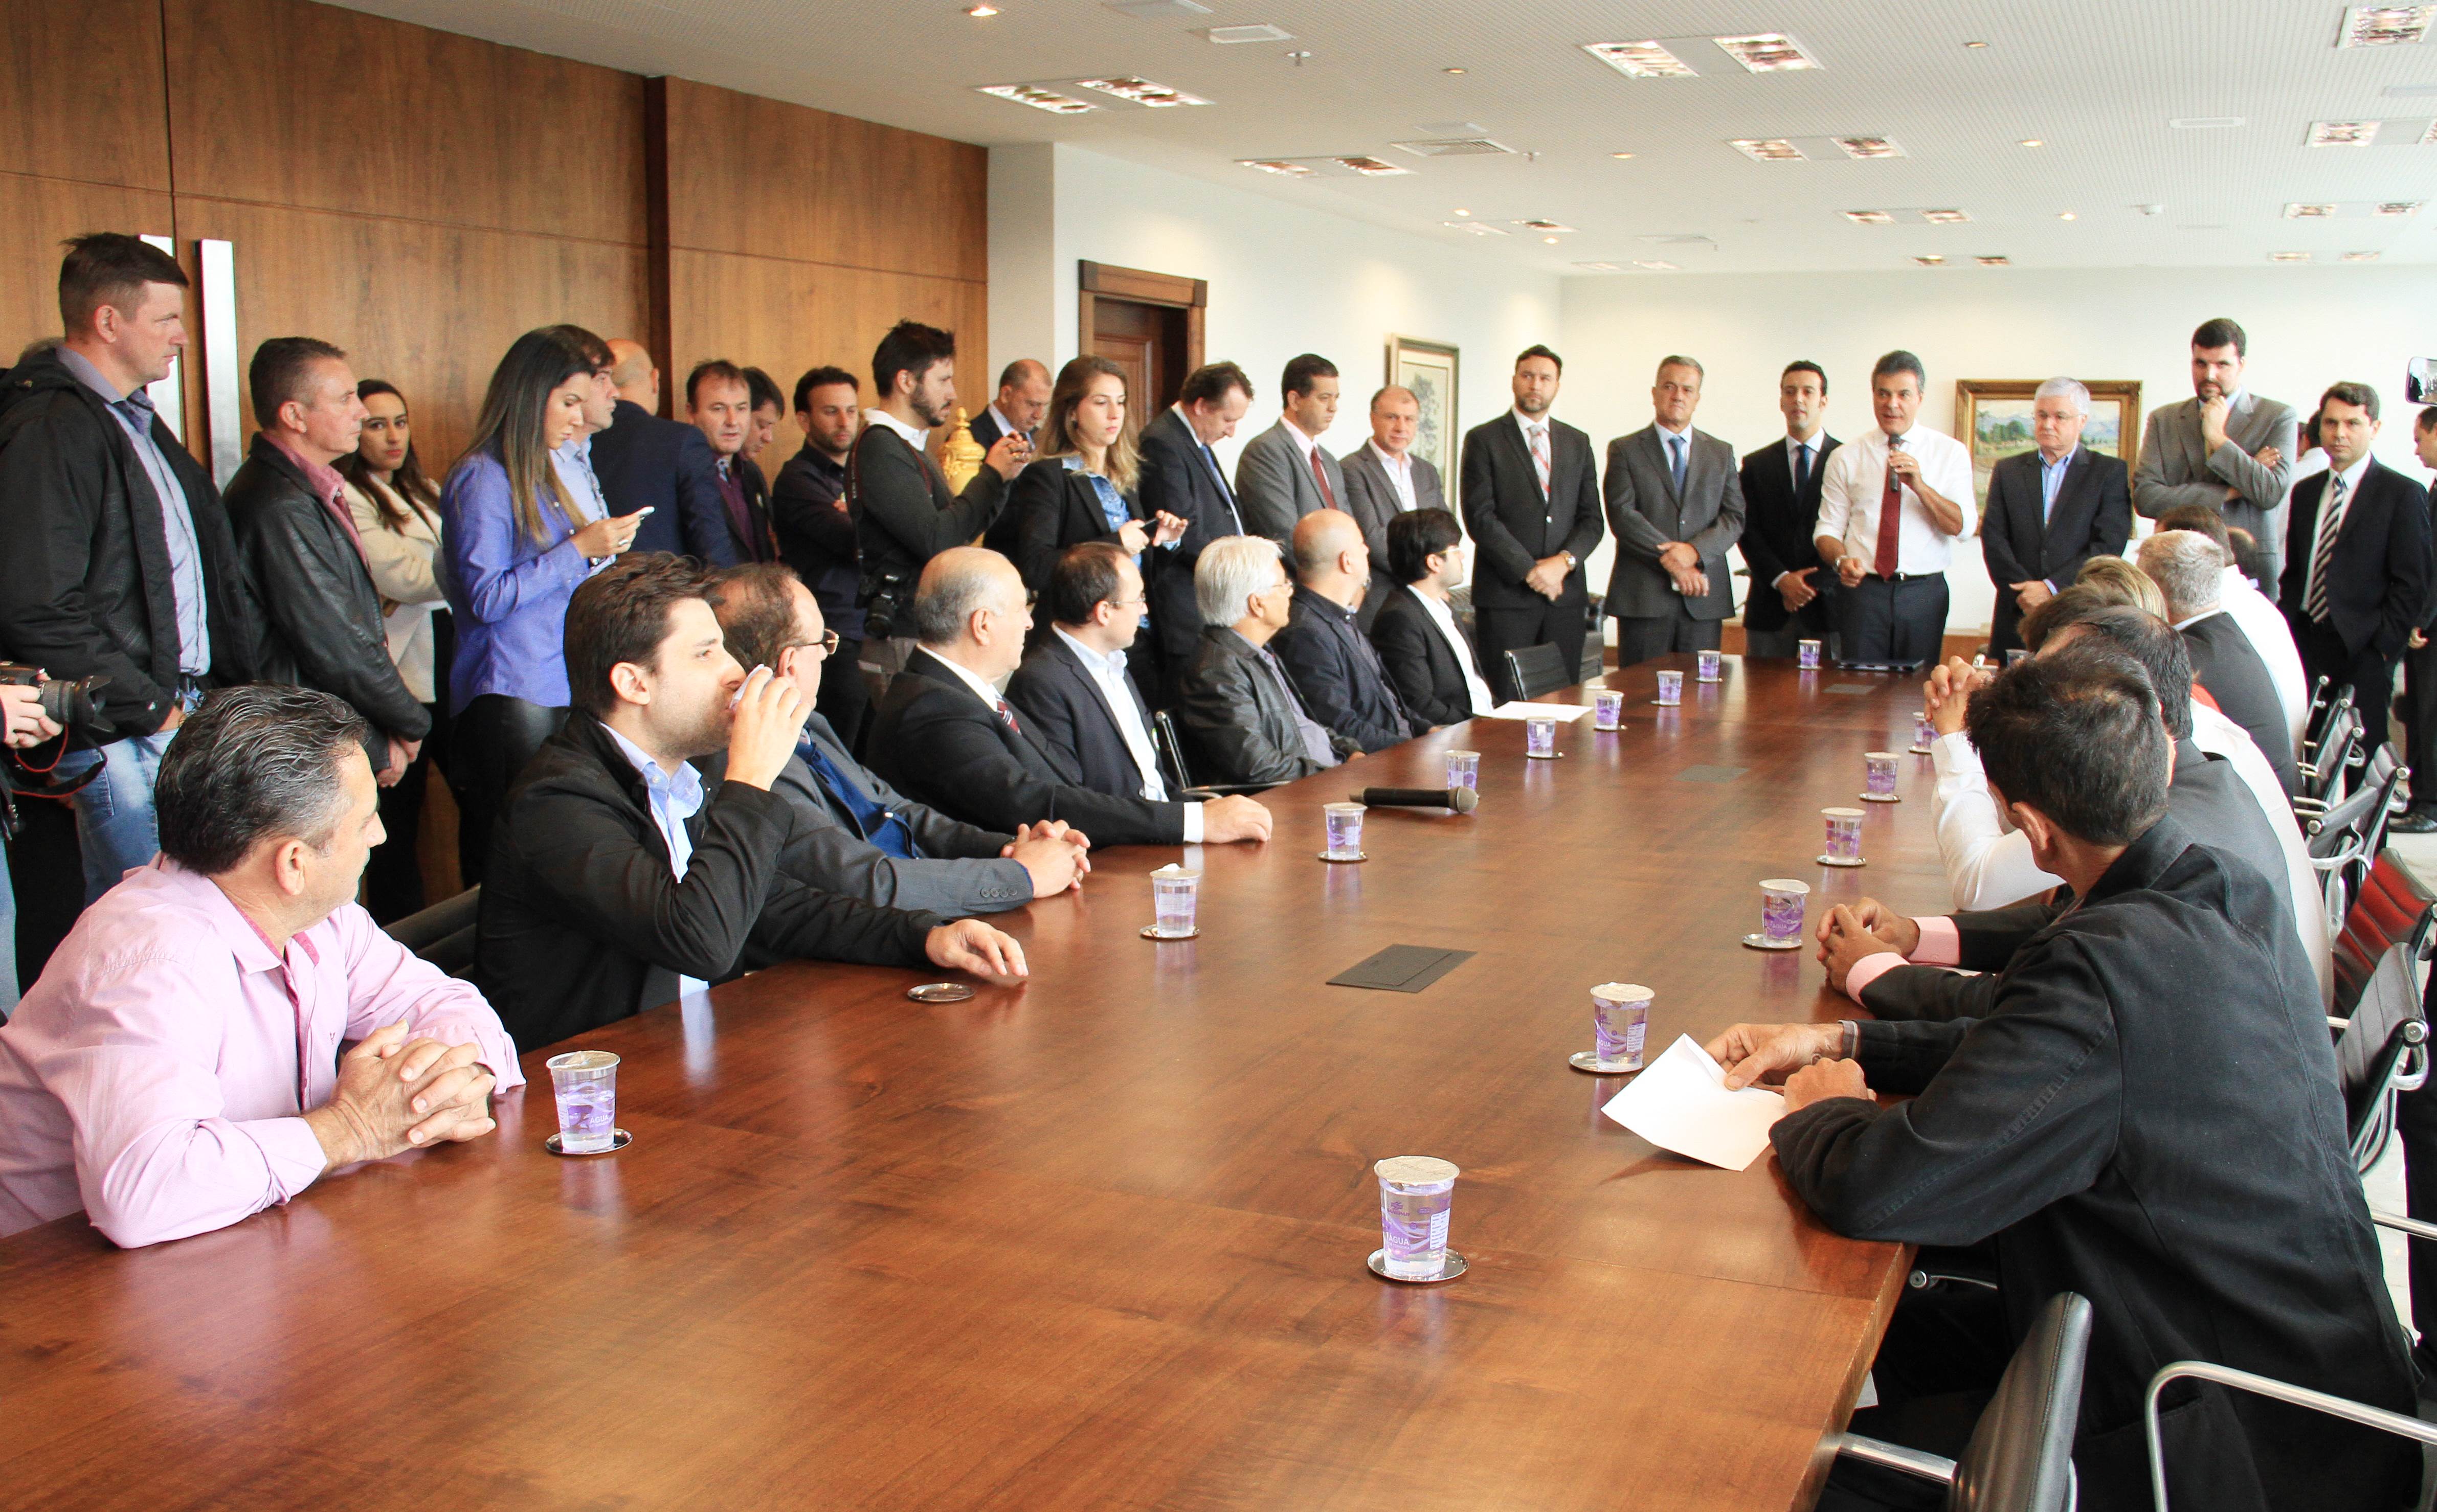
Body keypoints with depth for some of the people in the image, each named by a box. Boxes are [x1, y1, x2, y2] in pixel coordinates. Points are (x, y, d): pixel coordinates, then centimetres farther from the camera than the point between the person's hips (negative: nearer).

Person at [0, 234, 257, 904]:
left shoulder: (138, 422, 18)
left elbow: (213, 569, 23)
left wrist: (237, 685, 13)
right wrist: (151, 708, -15)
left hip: (181, 712, 9)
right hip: (122, 736, -9)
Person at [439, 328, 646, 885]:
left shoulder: (540, 472, 18)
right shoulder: (482, 479, -8)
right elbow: (486, 598, -14)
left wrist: (602, 548, 9)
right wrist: (579, 549, -13)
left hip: (560, 688, 8)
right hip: (508, 695, -8)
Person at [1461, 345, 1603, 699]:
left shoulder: (1577, 443, 16)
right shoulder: (1483, 440, 2)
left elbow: (1591, 518, 11)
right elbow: (1480, 517, -6)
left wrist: (1564, 561, -8)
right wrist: (1530, 571, -12)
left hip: (1565, 594, 4)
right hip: (1505, 593, -4)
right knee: (1507, 703, -5)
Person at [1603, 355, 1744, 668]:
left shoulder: (1722, 454, 16)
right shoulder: (1625, 450, 6)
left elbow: (1735, 517, 6)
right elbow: (1622, 515, -6)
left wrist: (1695, 551, -13)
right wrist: (1670, 559, -14)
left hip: (1704, 598, 3)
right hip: (1643, 597, -3)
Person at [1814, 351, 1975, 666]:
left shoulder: (1950, 453, 5)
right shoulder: (1846, 457, 6)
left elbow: (1962, 527, -4)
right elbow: (1828, 528, 5)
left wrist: (1919, 486, -18)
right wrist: (1841, 560, -16)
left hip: (1924, 592, 0)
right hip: (1862, 590, 0)